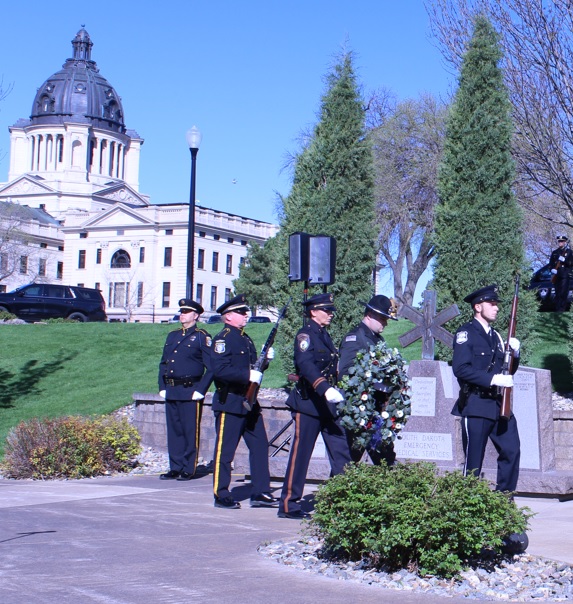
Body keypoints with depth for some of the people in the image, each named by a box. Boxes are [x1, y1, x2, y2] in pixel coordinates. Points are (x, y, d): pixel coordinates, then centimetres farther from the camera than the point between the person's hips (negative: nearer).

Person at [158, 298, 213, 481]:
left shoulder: (202, 337, -3)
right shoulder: (172, 336, 16)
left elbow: (211, 367, -8)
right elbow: (163, 363, 19)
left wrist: (200, 390, -13)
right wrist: (162, 387, 10)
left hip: (191, 392, -6)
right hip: (171, 392, 6)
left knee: (190, 431, -1)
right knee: (174, 431, 9)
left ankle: (188, 470, 5)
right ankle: (175, 468, 16)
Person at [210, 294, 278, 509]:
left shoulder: (245, 339, 18)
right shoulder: (223, 339, -11)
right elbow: (220, 370, -23)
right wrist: (248, 375, -24)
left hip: (249, 402, 9)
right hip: (229, 403, -9)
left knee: (260, 446, 7)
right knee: (225, 451, -1)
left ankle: (260, 493, 13)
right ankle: (221, 496, 7)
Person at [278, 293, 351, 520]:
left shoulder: (325, 336, 17)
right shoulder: (305, 335, -10)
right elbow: (306, 364, -27)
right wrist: (325, 388, -39)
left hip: (327, 405, 8)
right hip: (308, 404, -8)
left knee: (342, 452, 4)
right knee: (300, 454, -2)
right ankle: (288, 505, 6)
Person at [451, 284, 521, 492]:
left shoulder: (495, 336, 19)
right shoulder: (466, 333, -5)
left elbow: (507, 372, 19)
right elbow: (460, 368, -17)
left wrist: (514, 353, 0)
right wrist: (493, 379, -22)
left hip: (499, 405, 7)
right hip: (475, 405, -7)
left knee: (511, 451, 3)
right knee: (474, 461, -2)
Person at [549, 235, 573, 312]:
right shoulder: (554, 252, 18)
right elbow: (551, 263, 14)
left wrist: (564, 260, -18)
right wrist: (552, 269, -7)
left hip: (565, 275, -4)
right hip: (557, 275, 4)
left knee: (563, 293, -11)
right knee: (557, 293, 5)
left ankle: (562, 308, -12)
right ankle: (557, 309, 8)